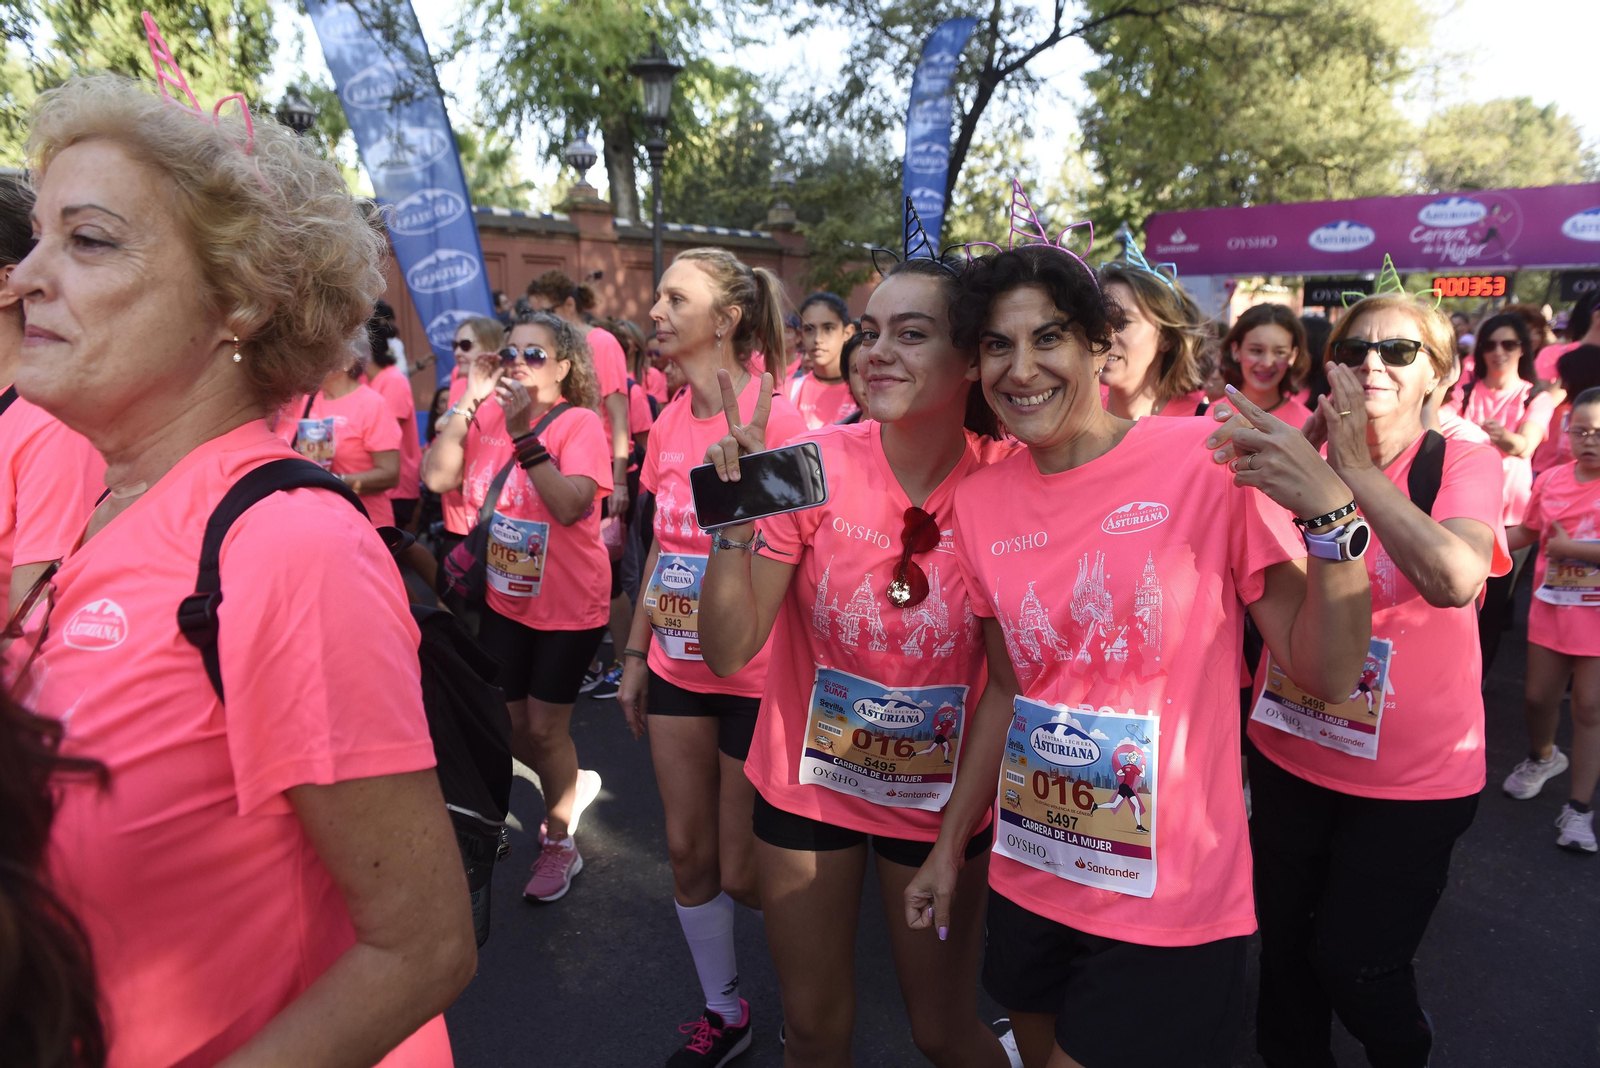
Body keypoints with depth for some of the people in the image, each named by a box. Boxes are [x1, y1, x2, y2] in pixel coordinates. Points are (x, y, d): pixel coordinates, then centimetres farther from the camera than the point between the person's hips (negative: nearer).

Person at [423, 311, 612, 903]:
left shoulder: (579, 423, -17)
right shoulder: (488, 413, -2)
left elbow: (569, 505, -32)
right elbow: (437, 477, -14)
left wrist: (523, 432, -35)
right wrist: (469, 401, -17)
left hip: (569, 604, -5)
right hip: (504, 598, 6)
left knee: (544, 726, 5)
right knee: (504, 722, 14)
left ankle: (558, 841, 29)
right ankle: (573, 785, 44)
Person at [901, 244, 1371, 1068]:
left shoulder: (1211, 460, -14)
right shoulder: (980, 500, -2)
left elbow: (1330, 673, -11)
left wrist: (1331, 512, -26)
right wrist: (950, 842, 12)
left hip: (1170, 899, -4)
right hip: (1027, 878, 5)